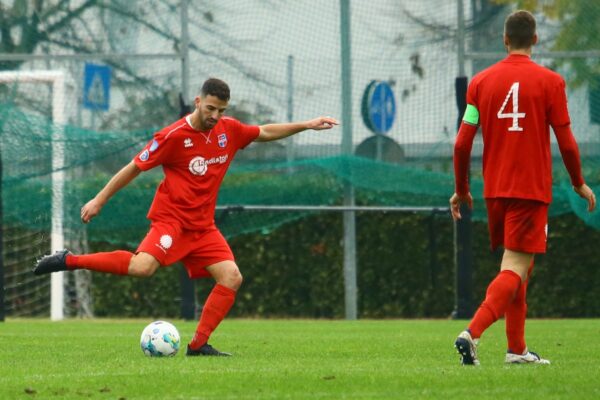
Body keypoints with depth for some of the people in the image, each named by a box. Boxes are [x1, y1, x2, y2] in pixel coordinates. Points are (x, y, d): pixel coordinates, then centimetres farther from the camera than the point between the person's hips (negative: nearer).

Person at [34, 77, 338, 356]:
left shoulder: (229, 130, 5)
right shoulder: (174, 136, -12)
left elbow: (265, 133, 23)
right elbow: (134, 168, -5)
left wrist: (307, 125, 17)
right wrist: (99, 200, -2)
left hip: (203, 226, 7)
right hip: (172, 217, -7)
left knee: (231, 277, -9)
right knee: (143, 266, -31)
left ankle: (199, 344, -5)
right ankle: (70, 261, -19)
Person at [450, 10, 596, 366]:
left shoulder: (481, 82, 4)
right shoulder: (549, 82, -6)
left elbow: (463, 143, 2)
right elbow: (567, 142, -6)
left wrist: (461, 190, 14)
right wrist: (580, 184, 9)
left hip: (495, 190, 5)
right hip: (532, 189, -5)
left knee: (517, 267, 18)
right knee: (516, 268, -8)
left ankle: (517, 349, 19)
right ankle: (472, 333, -27)